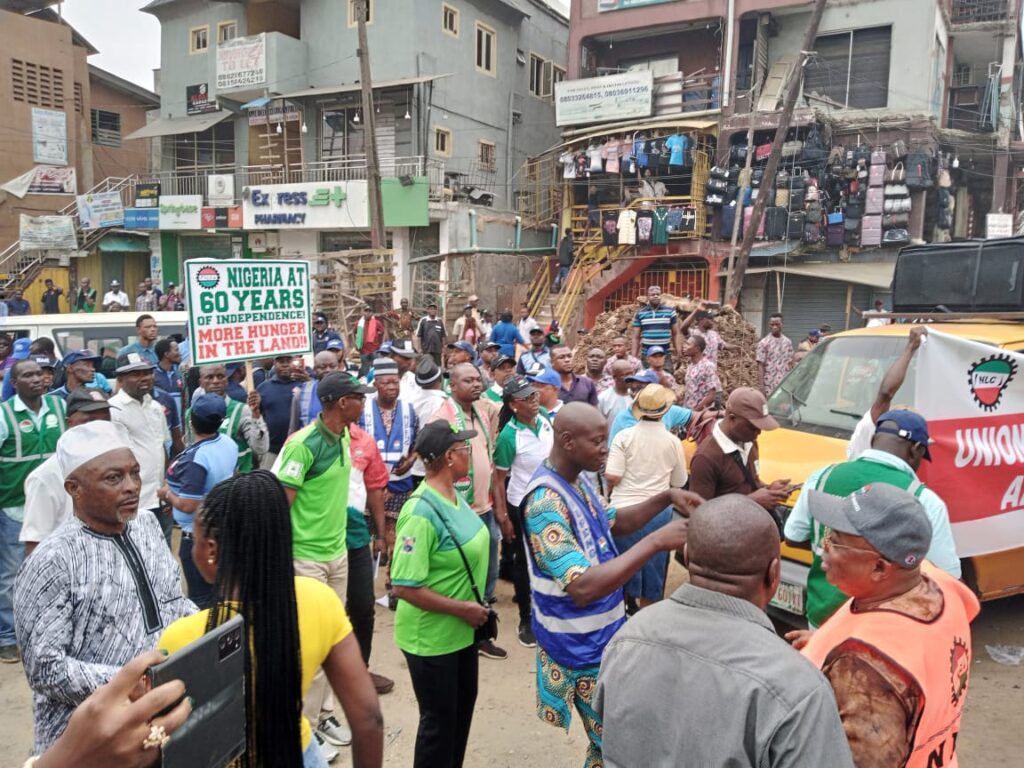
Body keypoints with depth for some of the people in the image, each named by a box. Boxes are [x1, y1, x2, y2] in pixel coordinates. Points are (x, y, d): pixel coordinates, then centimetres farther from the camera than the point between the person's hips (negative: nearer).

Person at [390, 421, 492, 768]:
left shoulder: (454, 495, -1)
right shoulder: (422, 512, -27)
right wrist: (462, 608, -21)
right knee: (439, 720, 10)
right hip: (432, 637, -9)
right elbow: (404, 586, -27)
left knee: (462, 708, 24)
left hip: (462, 631, 9)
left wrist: (474, 607, 9)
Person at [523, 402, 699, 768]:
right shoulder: (546, 501, -30)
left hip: (604, 632, 9)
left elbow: (616, 522, 16)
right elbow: (582, 587, -36)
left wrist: (666, 498, 0)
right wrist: (655, 542, -37)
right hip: (582, 647, -9)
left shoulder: (578, 480, 1)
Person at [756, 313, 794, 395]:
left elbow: (790, 364, 12)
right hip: (770, 384, -4)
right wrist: (761, 385, -12)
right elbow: (760, 365, -7)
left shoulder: (787, 342, 7)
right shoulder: (764, 343, -6)